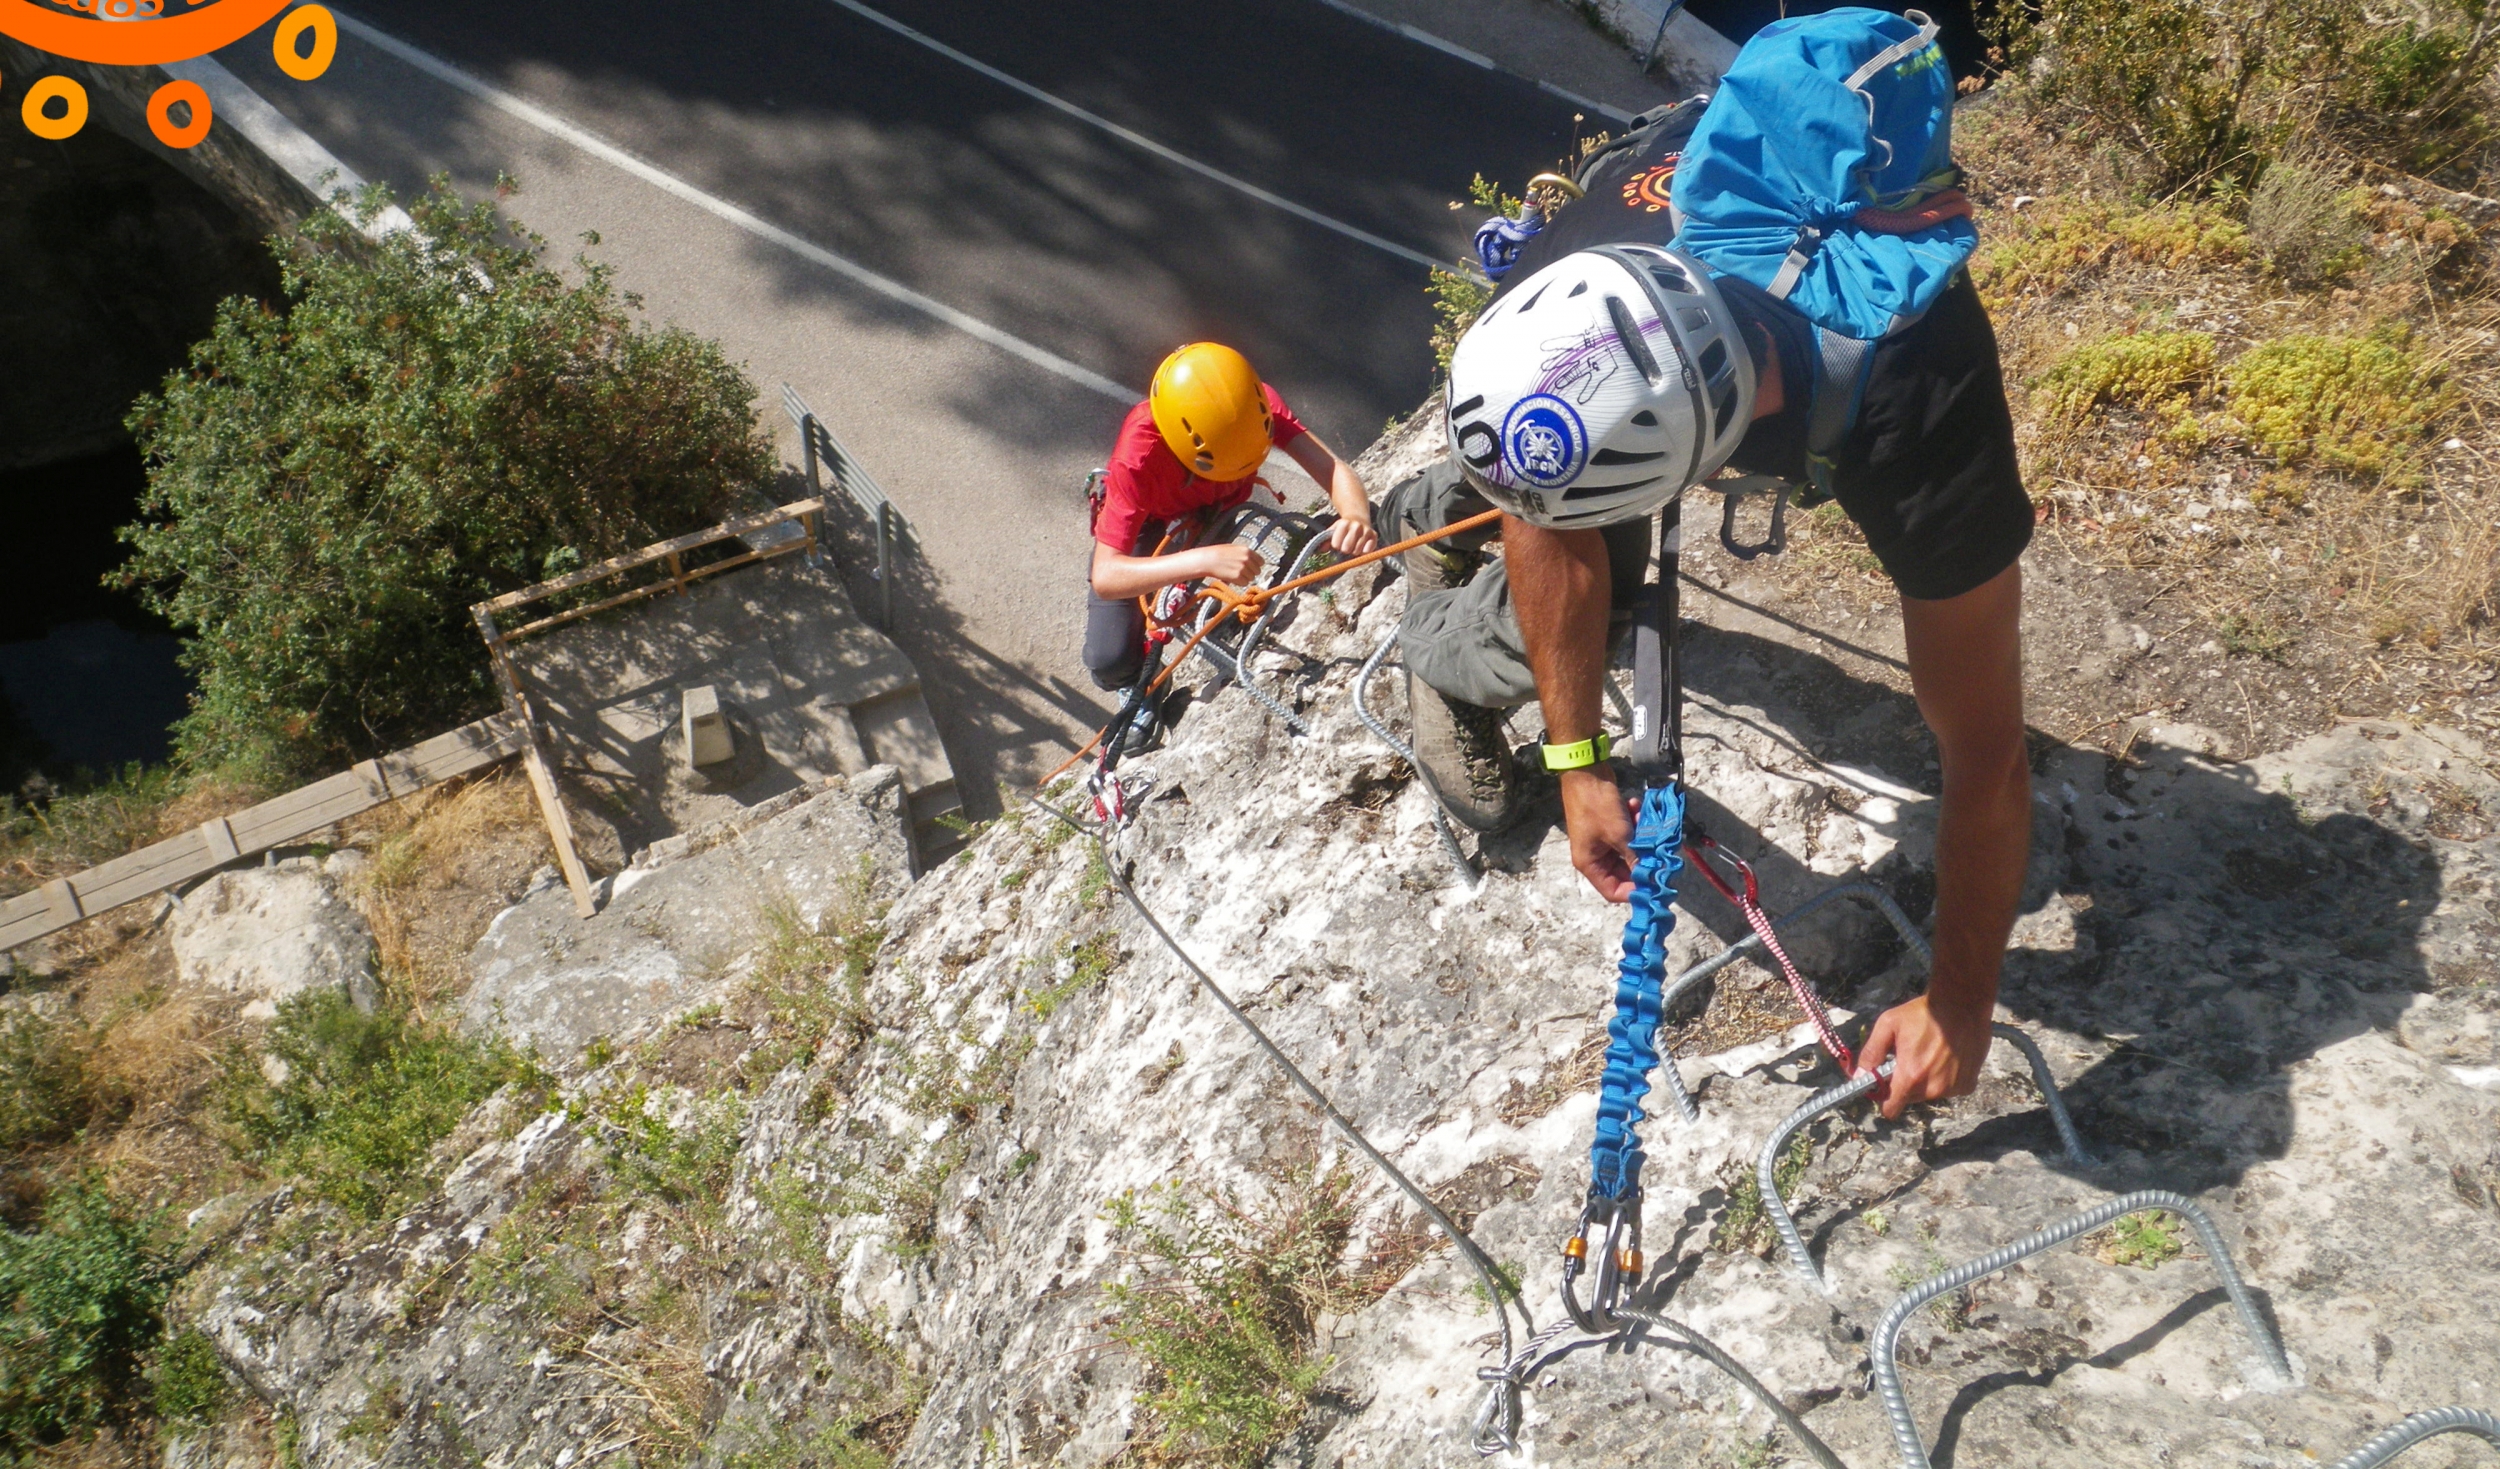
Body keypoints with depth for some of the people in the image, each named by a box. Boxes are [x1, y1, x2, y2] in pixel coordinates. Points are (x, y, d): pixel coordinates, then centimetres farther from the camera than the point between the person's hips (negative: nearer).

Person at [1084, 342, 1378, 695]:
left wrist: (1356, 517, -63)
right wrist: (1205, 560, -63)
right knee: (1110, 662, -21)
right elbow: (1104, 578, -48)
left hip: (1224, 511, 4)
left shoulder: (1257, 405, -33)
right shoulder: (1138, 456, -42)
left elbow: (1334, 469, -39)